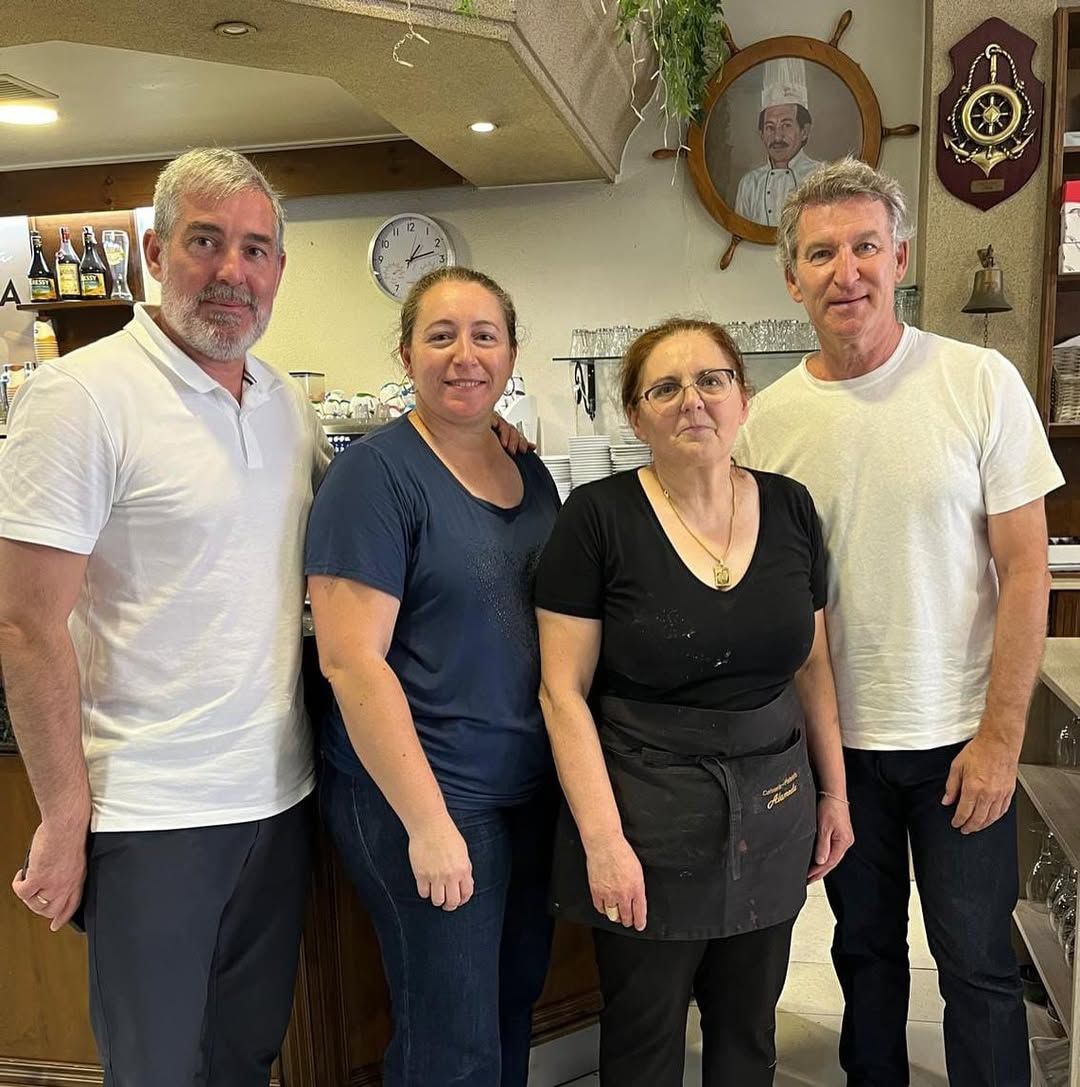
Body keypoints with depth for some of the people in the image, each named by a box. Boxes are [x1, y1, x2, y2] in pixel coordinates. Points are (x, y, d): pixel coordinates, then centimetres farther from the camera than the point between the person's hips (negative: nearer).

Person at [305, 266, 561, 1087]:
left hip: (532, 787, 7)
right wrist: (428, 822, -19)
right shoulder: (376, 474, -13)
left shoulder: (530, 474, 8)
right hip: (423, 799, -7)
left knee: (517, 1001, 19)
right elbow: (352, 660, -18)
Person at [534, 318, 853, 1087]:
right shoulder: (599, 518, -13)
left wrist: (835, 791, 11)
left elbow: (813, 665, 10)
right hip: (648, 821, -3)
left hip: (772, 815, 4)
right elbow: (564, 691, -12)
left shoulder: (791, 509, 0)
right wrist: (602, 840, -16)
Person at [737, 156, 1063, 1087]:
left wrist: (1001, 735, -10)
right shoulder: (769, 419, -4)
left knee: (978, 967, 9)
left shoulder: (981, 383, -10)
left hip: (959, 737, -2)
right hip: (835, 736, 2)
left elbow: (1025, 569, -8)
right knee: (865, 949, 19)